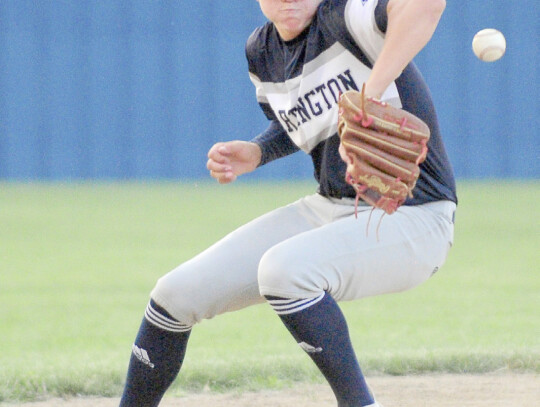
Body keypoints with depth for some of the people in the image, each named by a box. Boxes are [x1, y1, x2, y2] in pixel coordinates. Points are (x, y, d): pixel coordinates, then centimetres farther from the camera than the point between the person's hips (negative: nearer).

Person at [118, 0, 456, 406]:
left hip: (412, 221, -8)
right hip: (328, 208, 8)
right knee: (176, 294, 3)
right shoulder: (261, 52, 4)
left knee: (282, 267, -35)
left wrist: (368, 99, -48)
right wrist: (255, 153, 2)